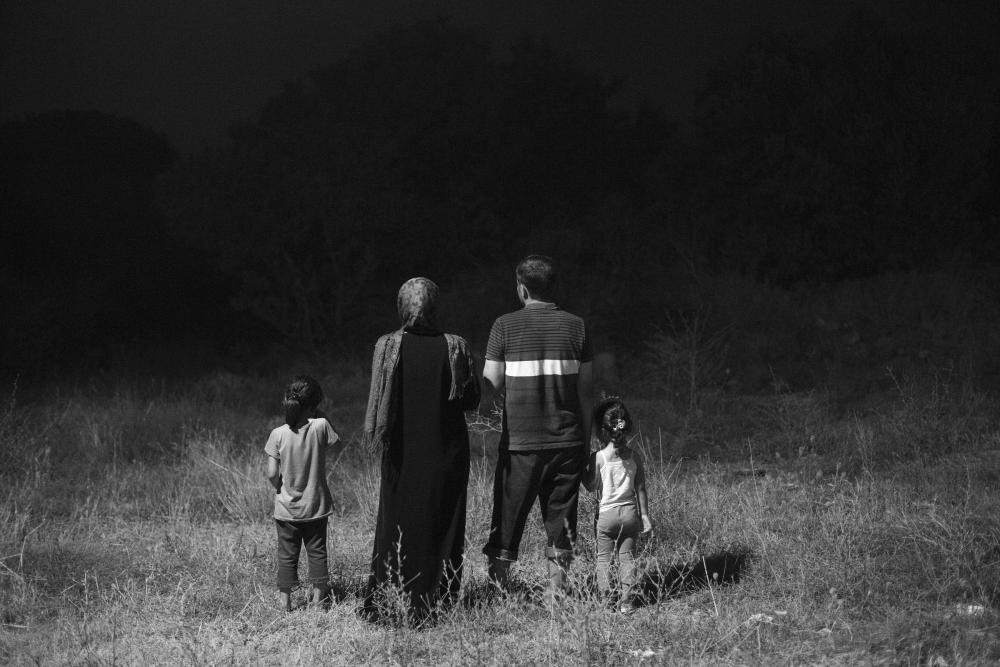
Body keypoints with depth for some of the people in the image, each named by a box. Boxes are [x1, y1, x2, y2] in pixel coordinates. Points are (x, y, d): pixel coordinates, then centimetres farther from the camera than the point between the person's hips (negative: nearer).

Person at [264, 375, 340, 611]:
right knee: (317, 552, 14)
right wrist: (320, 415, 3)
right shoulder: (320, 426, -15)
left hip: (286, 509, 0)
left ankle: (285, 601, 13)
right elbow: (335, 440, 8)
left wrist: (279, 486, 8)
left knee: (287, 555, 10)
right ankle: (318, 597, 18)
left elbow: (272, 474, -12)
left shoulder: (278, 435, -13)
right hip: (316, 506, 0)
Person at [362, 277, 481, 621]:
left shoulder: (388, 346, -8)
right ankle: (433, 603, 8)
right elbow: (472, 399, 0)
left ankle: (380, 603, 10)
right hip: (446, 452, 0)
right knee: (442, 526, 8)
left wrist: (377, 438, 5)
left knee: (395, 525, 10)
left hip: (403, 454, 0)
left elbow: (379, 402, -8)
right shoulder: (455, 347, -7)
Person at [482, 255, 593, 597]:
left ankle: (497, 586, 9)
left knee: (508, 516, 8)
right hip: (567, 439, 2)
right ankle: (558, 589, 9)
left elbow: (491, 383, -6)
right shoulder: (575, 326, 2)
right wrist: (586, 440, 11)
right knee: (561, 514, 10)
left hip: (519, 440, -2)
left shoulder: (505, 326, -4)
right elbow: (585, 388, 4)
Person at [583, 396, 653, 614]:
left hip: (606, 513, -3)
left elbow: (591, 486, -5)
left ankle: (606, 598, 3)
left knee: (604, 557, 9)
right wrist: (645, 516, 9)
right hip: (630, 512, 3)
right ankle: (627, 600, 2)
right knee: (627, 556, 9)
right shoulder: (634, 456, 0)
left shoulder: (598, 457, -10)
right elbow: (640, 489, 3)